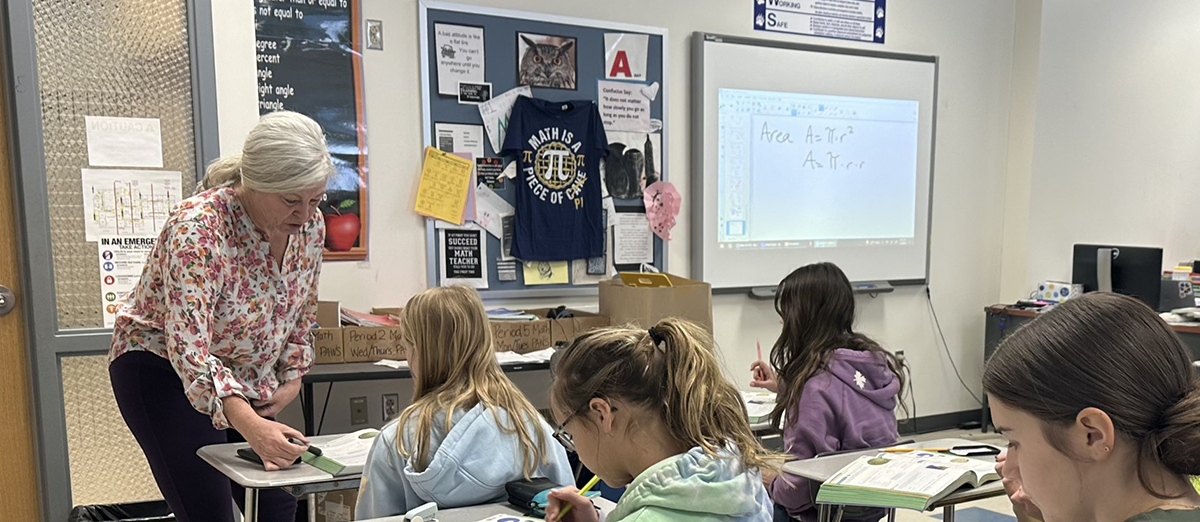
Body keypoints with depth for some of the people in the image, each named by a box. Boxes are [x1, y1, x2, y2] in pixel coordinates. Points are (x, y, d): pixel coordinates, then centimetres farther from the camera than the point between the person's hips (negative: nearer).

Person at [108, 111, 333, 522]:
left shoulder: (309, 225, -10)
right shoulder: (200, 228, -30)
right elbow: (188, 349, -37)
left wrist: (292, 377, -1)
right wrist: (250, 425, -48)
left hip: (245, 380, 6)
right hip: (164, 370, -6)